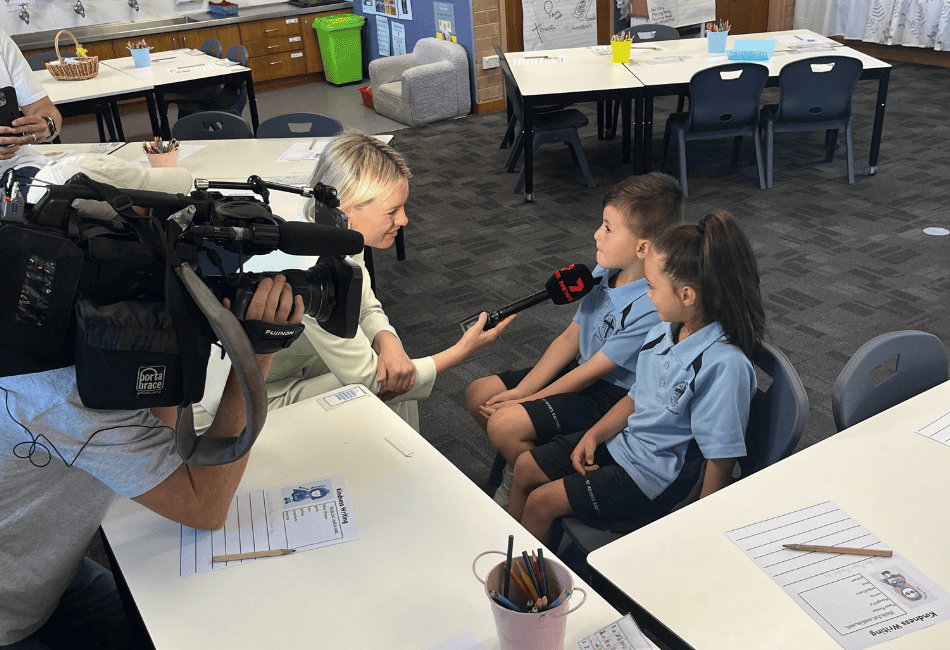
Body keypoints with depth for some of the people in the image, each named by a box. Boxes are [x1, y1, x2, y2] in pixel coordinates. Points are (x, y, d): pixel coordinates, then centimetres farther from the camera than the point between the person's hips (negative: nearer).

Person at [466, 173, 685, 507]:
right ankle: (515, 467, 19)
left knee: (504, 425, -23)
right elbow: (571, 337, 1)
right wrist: (520, 391, -6)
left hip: (612, 396, -8)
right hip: (578, 370, 8)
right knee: (479, 395, 2)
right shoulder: (605, 272, -4)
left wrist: (525, 401, -15)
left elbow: (591, 372, -23)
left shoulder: (651, 308, -29)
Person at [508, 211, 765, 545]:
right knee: (525, 467, 10)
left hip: (656, 477, -8)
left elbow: (721, 459, -24)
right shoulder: (665, 330, -5)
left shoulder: (725, 365, -30)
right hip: (624, 439, 8)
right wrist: (594, 434, -1)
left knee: (541, 503, -7)